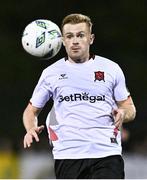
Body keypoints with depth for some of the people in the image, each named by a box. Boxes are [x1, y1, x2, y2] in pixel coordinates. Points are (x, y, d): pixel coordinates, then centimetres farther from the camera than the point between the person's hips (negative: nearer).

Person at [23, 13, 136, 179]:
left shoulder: (111, 69, 10)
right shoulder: (50, 73, 10)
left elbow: (130, 109, 16)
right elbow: (31, 110, 18)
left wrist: (122, 113, -8)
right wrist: (31, 129, -4)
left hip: (107, 154, -1)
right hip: (66, 156, 1)